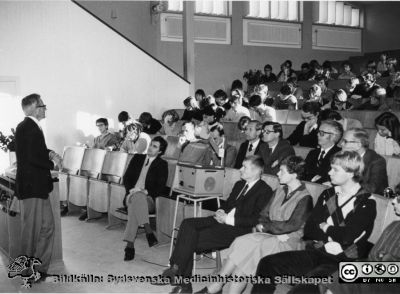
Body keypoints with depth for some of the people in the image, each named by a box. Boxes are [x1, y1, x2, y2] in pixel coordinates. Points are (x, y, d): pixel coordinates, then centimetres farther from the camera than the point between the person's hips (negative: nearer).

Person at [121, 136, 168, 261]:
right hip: (131, 195, 2)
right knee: (136, 197, -36)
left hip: (148, 199, -2)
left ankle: (130, 244, -42)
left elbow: (160, 188, 0)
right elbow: (126, 177, 13)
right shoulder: (137, 158, 19)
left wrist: (146, 192, -16)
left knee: (136, 203, -37)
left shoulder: (162, 165, 9)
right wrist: (131, 190, -7)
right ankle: (148, 231, -48)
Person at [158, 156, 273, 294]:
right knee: (188, 224, -17)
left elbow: (256, 219, -13)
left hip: (237, 228, -8)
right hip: (222, 219, 8)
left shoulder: (265, 191, -4)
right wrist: (221, 211, 3)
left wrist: (228, 219, -15)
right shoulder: (239, 184, 23)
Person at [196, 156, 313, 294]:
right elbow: (263, 215, 13)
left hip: (288, 241, -6)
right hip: (270, 235, 7)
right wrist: (275, 229, -8)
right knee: (240, 242, -21)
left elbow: (291, 226, -15)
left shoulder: (305, 198, -8)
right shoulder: (279, 191, 15)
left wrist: (264, 226, -8)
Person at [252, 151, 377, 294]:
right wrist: (334, 232, -7)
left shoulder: (366, 203, -5)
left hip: (344, 261, -6)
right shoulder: (328, 195, 14)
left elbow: (347, 237, -16)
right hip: (316, 253, 6)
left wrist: (326, 228, 2)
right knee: (267, 264, -11)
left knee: (310, 280, -36)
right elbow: (308, 230, 8)